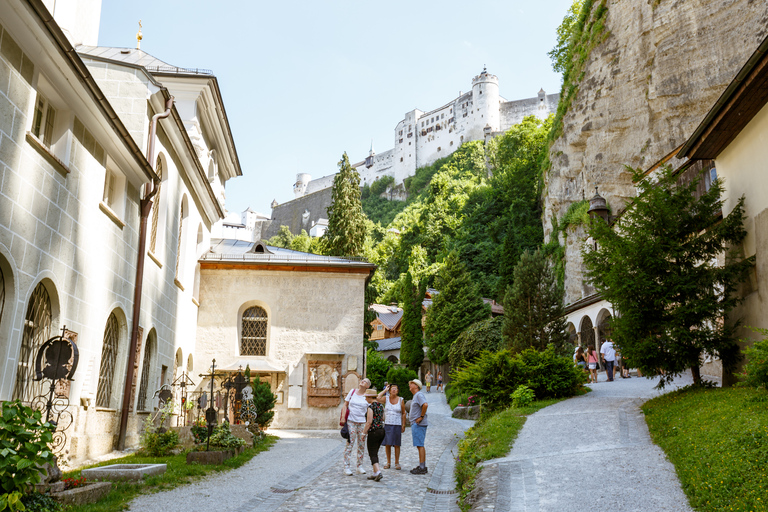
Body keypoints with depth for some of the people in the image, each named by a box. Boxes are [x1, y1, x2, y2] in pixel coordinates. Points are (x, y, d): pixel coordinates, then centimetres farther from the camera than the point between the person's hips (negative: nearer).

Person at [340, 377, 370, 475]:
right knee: (349, 444, -5)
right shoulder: (352, 392, 6)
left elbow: (369, 411, 5)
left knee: (361, 445, 5)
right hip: (351, 421, -1)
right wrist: (343, 417, -2)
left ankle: (360, 466, 17)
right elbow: (345, 405, 7)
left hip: (362, 422, 1)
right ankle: (347, 467, -1)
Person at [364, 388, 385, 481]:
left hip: (373, 432, -8)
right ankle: (375, 473, 18)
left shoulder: (371, 407, -14)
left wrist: (364, 433, -11)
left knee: (372, 454, -2)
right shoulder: (381, 406, 10)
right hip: (381, 431, 8)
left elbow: (369, 422, -18)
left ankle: (378, 472, -16)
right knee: (375, 453, 16)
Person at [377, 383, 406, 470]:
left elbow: (403, 413, 7)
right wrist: (385, 390, -8)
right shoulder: (386, 398, 3)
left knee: (396, 444, 3)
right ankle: (388, 462, 13)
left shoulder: (400, 400, 4)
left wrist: (403, 425, 1)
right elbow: (378, 398, -17)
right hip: (387, 424, 0)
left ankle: (397, 462, 13)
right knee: (387, 444, 2)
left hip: (397, 425, 0)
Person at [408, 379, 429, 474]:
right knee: (419, 446, 13)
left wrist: (421, 417, -22)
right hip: (415, 424, 11)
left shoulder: (419, 395, -12)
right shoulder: (415, 396, 20)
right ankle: (421, 466, 18)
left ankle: (422, 468, -7)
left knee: (420, 445, -9)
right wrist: (411, 414, 15)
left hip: (418, 424, -11)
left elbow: (425, 405, -29)